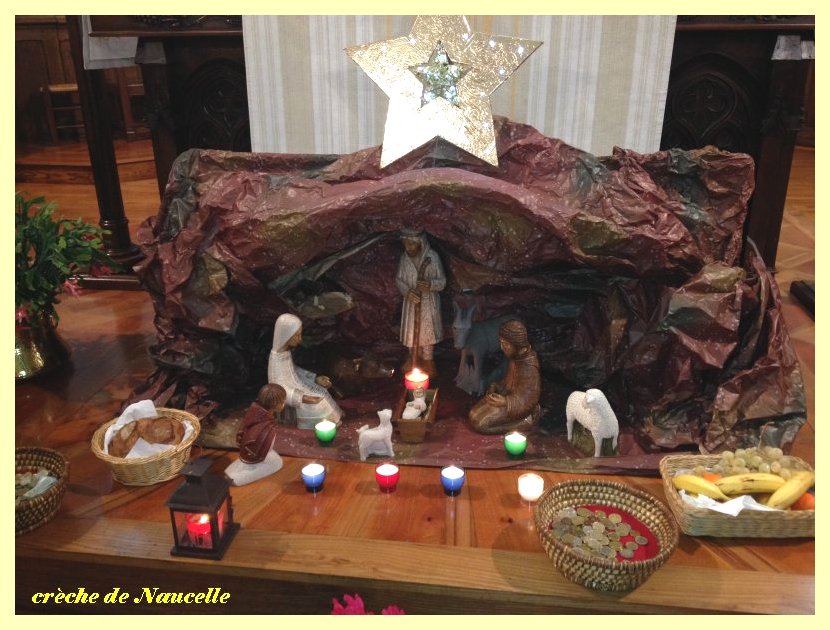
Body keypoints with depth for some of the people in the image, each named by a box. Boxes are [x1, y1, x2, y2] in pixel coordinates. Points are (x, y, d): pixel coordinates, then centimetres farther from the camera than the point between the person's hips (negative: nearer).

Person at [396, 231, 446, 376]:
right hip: (411, 302, 4)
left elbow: (442, 282, -14)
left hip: (428, 303, -4)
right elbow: (398, 279, 3)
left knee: (426, 333, 8)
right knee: (411, 331, 16)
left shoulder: (432, 257, -19)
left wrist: (430, 284, -36)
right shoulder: (404, 258, -7)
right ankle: (414, 358, 39)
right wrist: (407, 291, -17)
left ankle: (427, 362, 29)